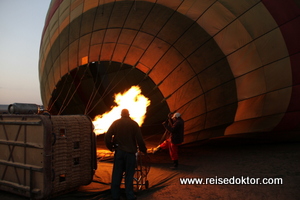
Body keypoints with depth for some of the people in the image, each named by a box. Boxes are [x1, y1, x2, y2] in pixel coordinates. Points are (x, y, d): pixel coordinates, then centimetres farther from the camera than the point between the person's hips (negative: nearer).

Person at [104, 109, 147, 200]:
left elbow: (107, 137, -4)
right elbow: (140, 139, -8)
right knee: (129, 175, 6)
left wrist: (110, 147, 9)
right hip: (130, 152, -2)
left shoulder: (116, 123, 3)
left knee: (117, 174, 9)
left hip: (119, 152, 2)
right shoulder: (134, 124, -3)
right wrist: (143, 150, 5)